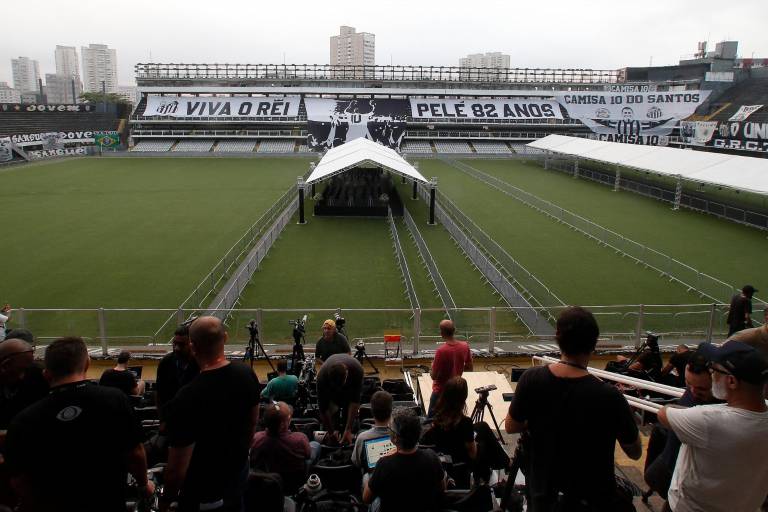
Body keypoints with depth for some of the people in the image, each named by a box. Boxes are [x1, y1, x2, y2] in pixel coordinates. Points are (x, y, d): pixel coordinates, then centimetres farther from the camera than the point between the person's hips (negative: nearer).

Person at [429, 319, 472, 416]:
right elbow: (469, 368, 6)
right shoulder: (465, 346, -8)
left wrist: (432, 367, 2)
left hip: (441, 391, -6)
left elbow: (434, 376, -17)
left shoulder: (441, 351, -24)